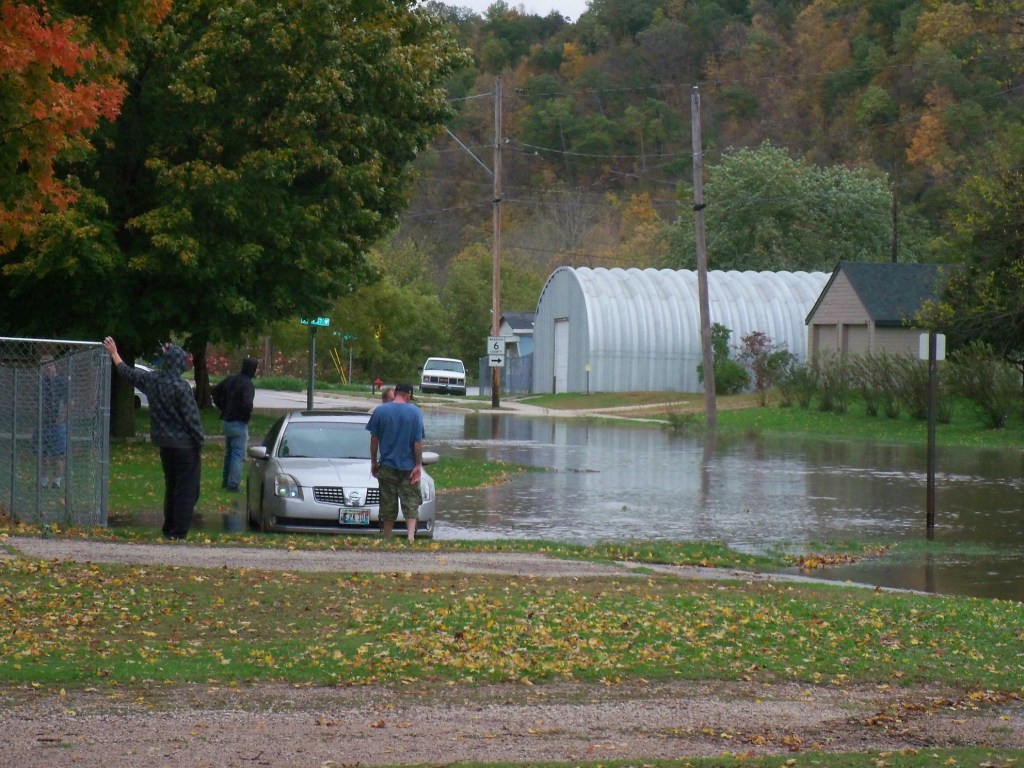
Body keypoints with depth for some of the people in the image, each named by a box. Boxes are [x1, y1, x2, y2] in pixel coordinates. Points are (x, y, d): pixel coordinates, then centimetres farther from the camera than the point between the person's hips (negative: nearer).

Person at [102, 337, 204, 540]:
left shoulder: (151, 379, 1)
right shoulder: (180, 386, -18)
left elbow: (127, 373, 18)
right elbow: (192, 417, -16)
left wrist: (114, 354, 33)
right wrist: (200, 439, -4)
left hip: (164, 443, 7)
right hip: (184, 444, -7)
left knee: (171, 487, 18)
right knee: (187, 489, 0)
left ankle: (168, 530, 22)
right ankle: (179, 532, -2)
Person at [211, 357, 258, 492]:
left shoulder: (231, 379, 7)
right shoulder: (248, 384, -18)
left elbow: (216, 391, 17)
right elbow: (247, 403, -31)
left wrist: (223, 407, 16)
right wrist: (247, 415, -12)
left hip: (227, 420, 8)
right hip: (239, 423, -8)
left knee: (229, 452, 20)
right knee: (239, 454, -2)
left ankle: (226, 481, 29)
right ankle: (233, 484, -5)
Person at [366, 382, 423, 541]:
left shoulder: (380, 410, -1)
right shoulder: (415, 412, -5)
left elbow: (374, 439, 2)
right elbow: (418, 442, -6)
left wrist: (374, 462, 11)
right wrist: (418, 465, -2)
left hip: (387, 465, 1)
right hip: (408, 465, -1)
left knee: (388, 504, 8)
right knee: (411, 503, 3)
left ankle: (387, 539, 12)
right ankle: (410, 535, -14)